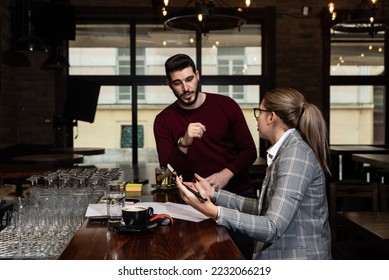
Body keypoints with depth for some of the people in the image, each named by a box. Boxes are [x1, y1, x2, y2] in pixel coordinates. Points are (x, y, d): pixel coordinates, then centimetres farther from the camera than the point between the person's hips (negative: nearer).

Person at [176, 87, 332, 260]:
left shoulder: (296, 154, -19)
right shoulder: (285, 151, 10)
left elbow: (273, 228, -26)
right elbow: (264, 208, 11)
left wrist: (212, 211, -33)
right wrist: (214, 194, 10)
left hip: (297, 257, -8)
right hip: (279, 253, 8)